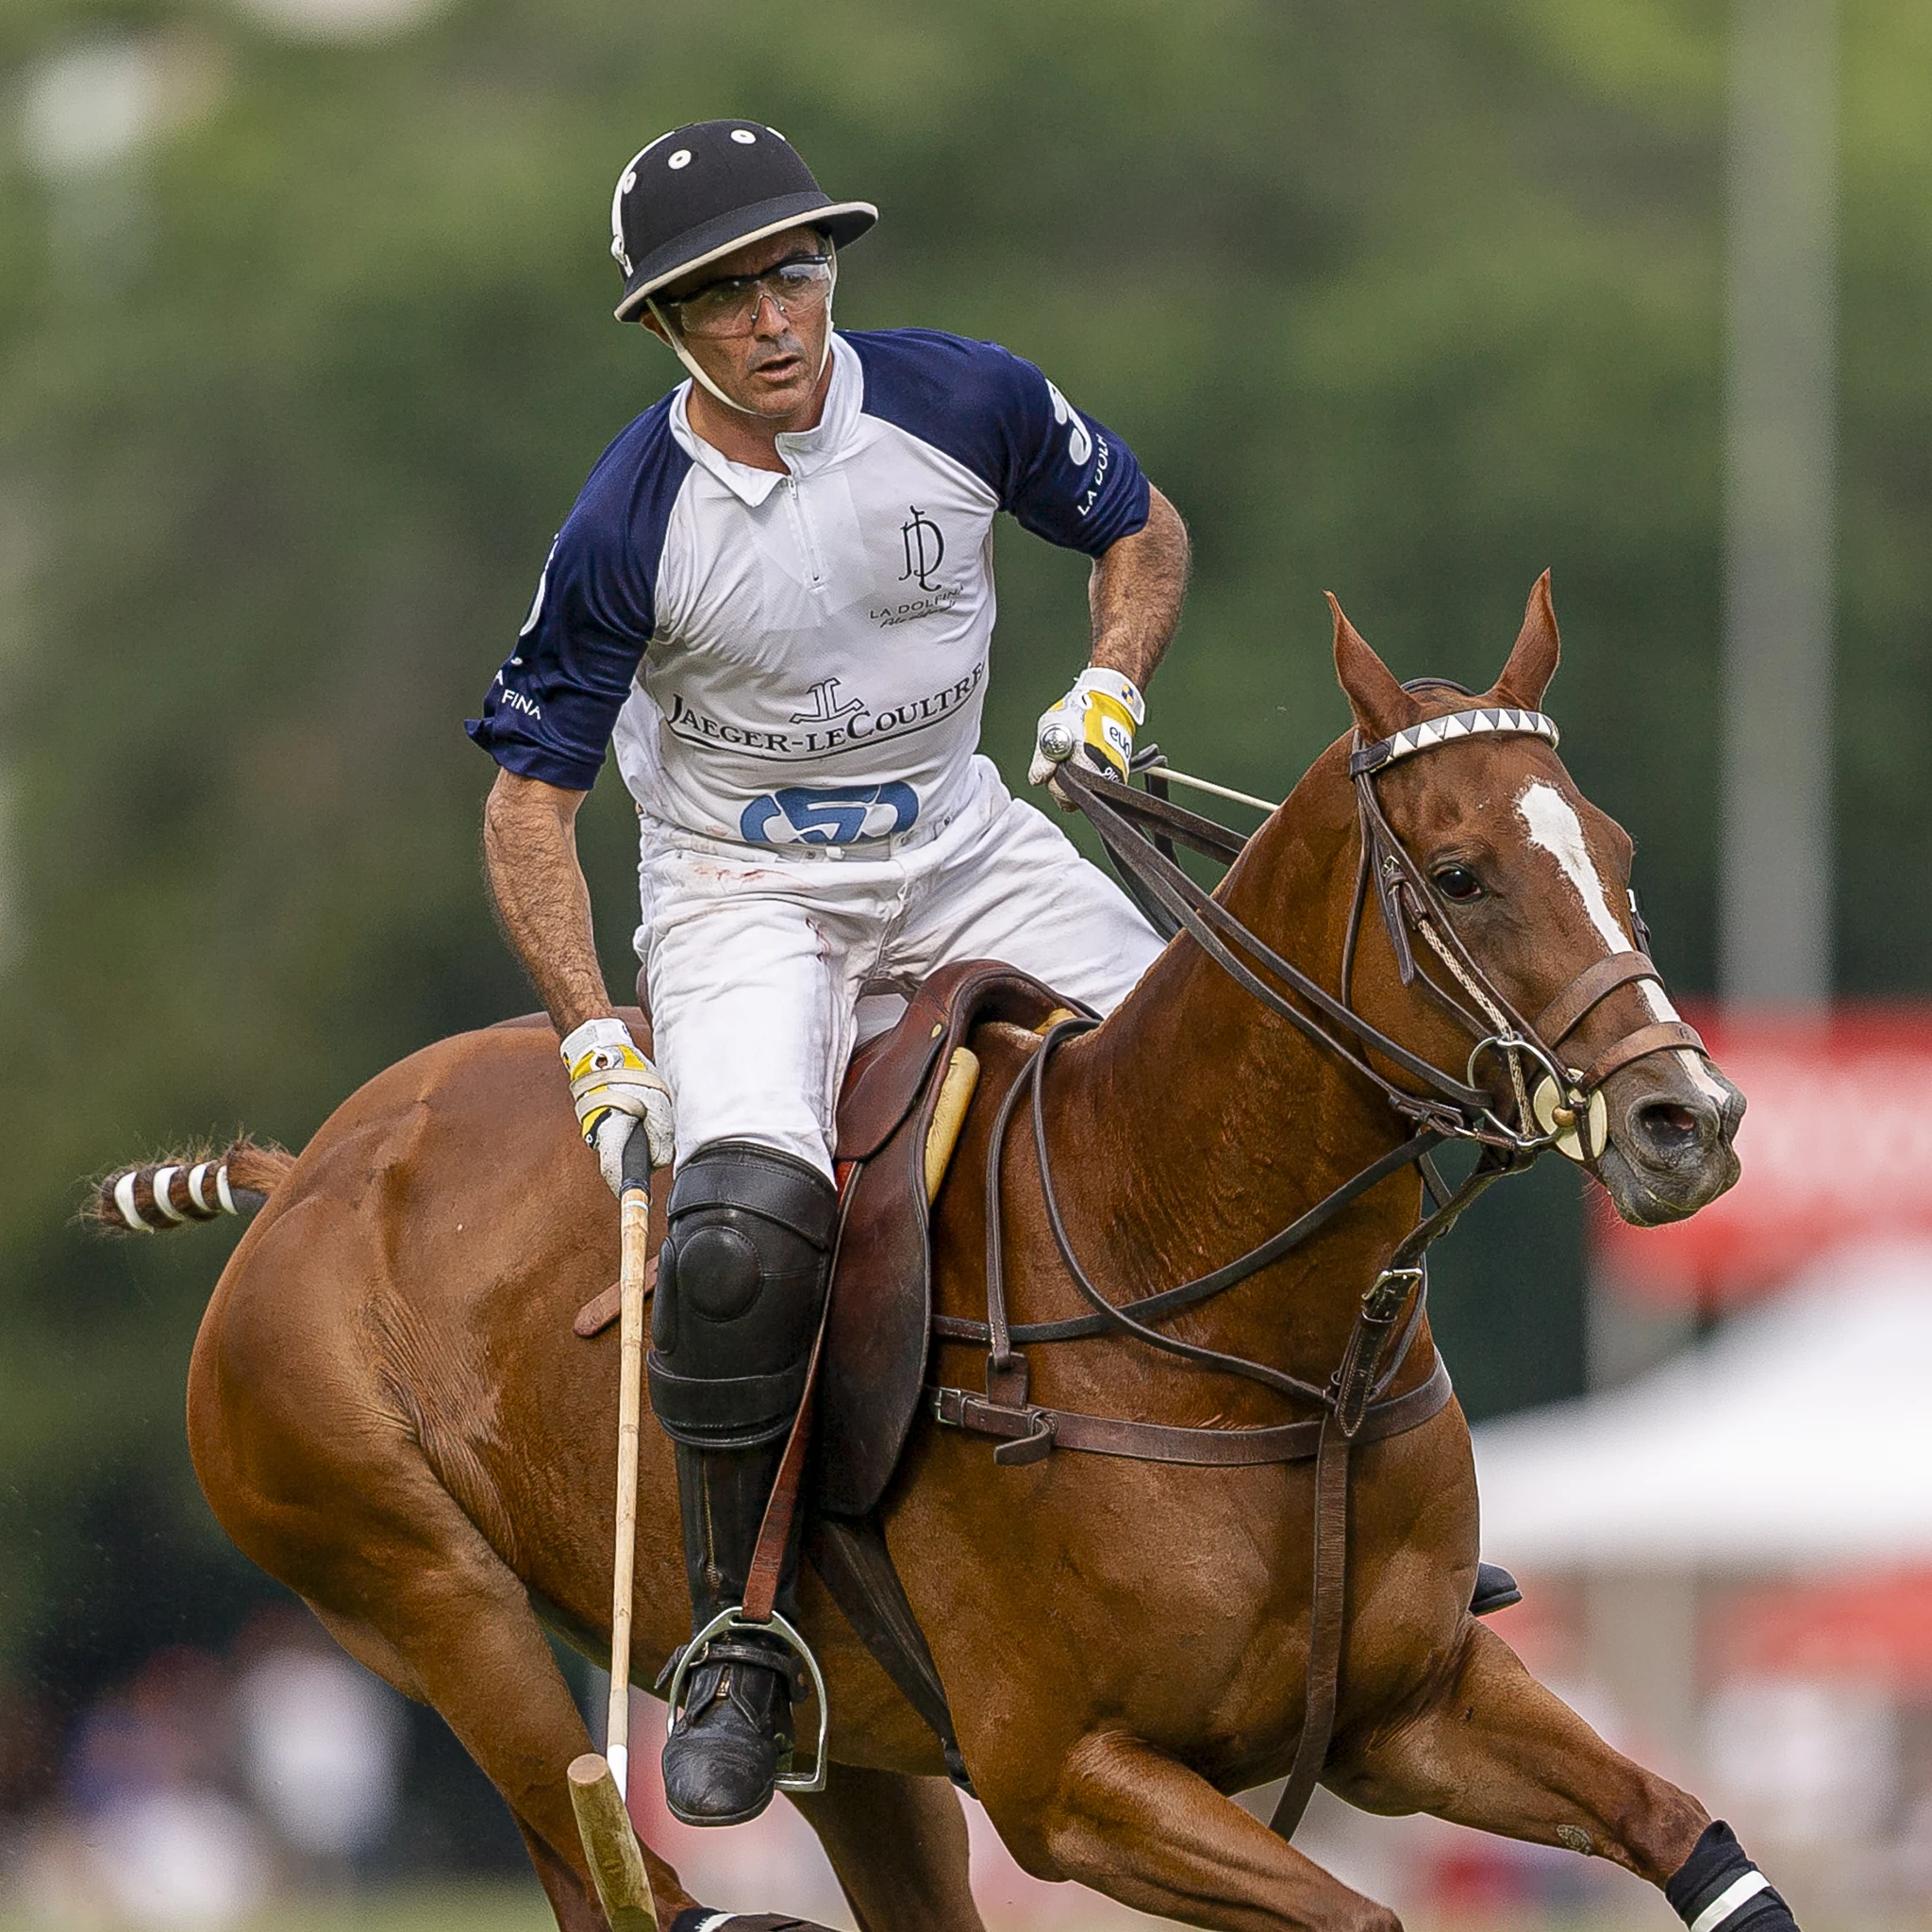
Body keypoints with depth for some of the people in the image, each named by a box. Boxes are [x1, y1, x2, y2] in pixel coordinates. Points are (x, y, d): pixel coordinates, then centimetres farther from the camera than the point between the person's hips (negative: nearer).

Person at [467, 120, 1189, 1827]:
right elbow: (529, 800, -9)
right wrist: (595, 1041, -17)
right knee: (745, 1225, -30)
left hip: (962, 850, 4)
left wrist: (1111, 686, -8)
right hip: (742, 895, -4)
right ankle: (743, 1641, -13)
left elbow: (1143, 530, 10)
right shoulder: (629, 529, -17)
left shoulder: (964, 401, -10)